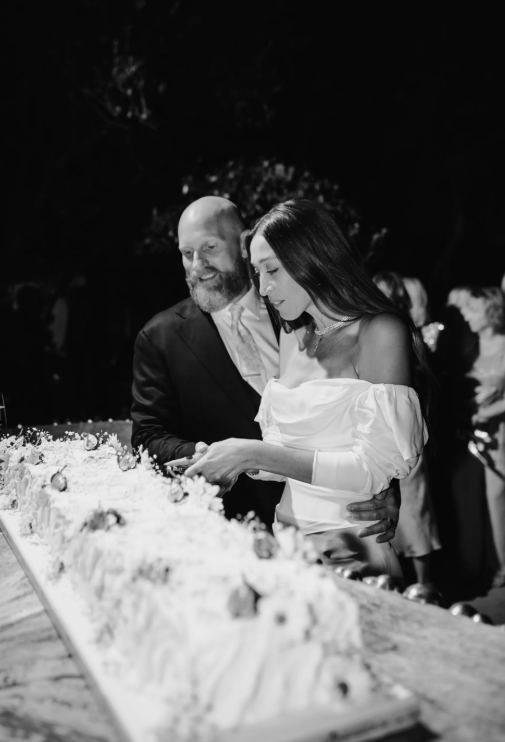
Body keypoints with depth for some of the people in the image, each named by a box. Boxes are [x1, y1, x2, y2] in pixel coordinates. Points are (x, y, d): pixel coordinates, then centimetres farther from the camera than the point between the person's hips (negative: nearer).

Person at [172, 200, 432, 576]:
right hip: (286, 541, 6)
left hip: (351, 551, -6)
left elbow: (375, 469, -14)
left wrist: (257, 454, -16)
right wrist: (230, 462, -1)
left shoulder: (381, 332, -7)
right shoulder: (295, 338, 12)